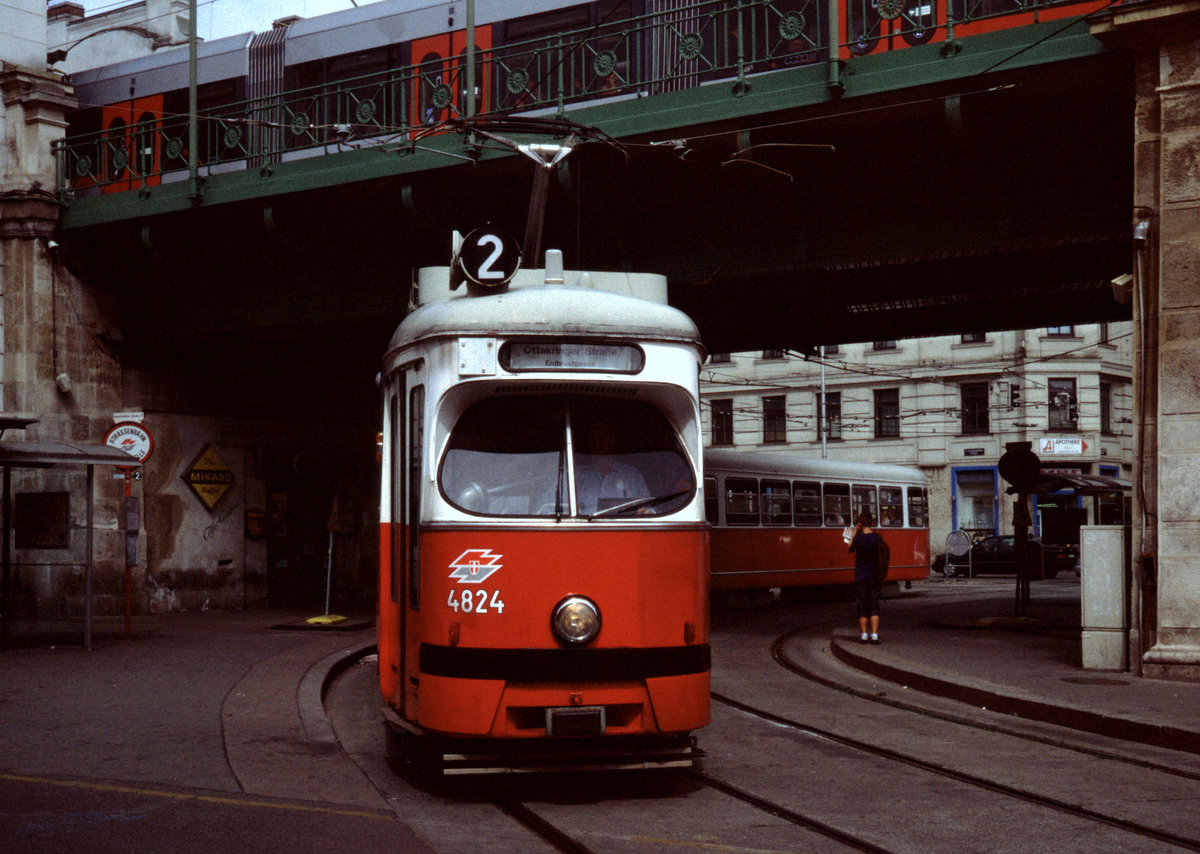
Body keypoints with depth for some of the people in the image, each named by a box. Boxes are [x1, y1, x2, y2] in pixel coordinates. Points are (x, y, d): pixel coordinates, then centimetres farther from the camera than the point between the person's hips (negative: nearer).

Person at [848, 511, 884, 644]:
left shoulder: (858, 538, -13)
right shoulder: (878, 538, -4)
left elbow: (850, 549, 5)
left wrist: (854, 533, 11)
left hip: (860, 578, -3)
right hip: (875, 577, 3)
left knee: (862, 607, 5)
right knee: (874, 606, 6)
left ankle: (863, 634, 5)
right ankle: (874, 634, 0)